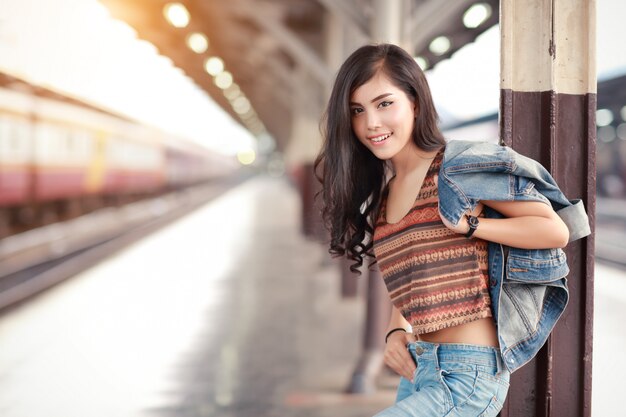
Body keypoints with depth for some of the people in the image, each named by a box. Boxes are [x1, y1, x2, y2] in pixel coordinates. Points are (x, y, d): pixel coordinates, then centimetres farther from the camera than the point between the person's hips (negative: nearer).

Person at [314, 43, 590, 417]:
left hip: (468, 375, -7)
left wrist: (467, 224, -16)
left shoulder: (461, 169, -11)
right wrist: (396, 331, -1)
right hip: (418, 368, 7)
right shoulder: (378, 192, 10)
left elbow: (556, 231, -10)